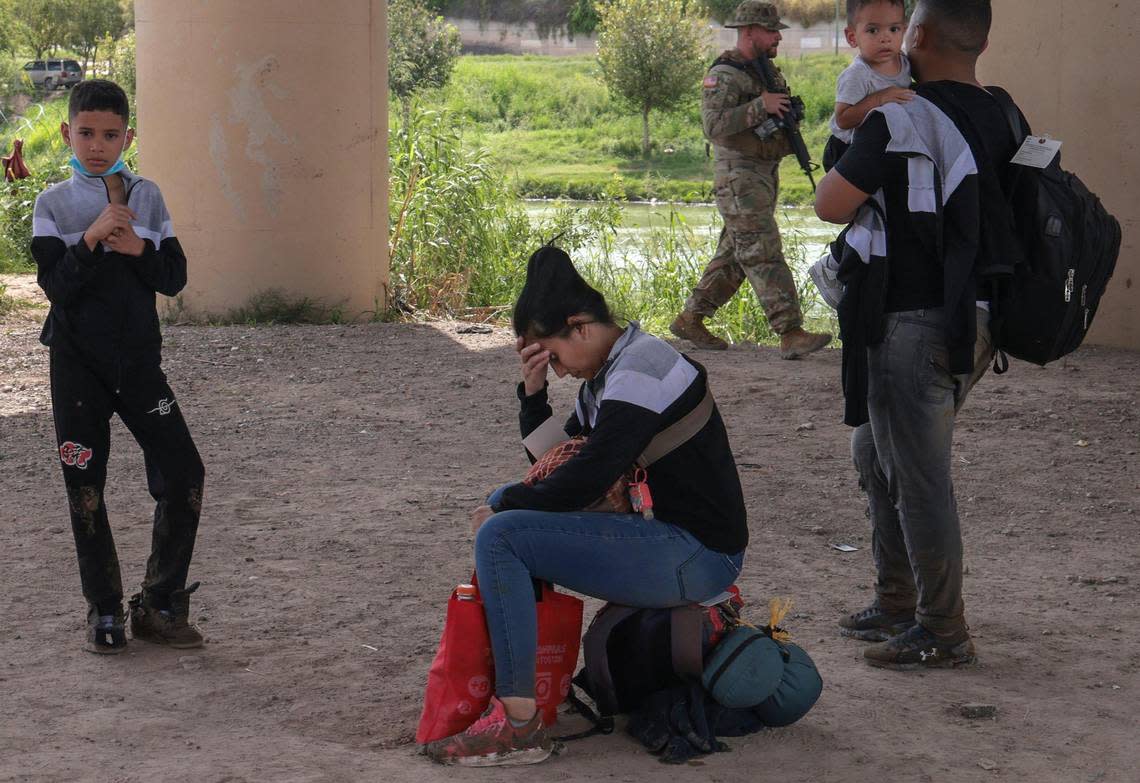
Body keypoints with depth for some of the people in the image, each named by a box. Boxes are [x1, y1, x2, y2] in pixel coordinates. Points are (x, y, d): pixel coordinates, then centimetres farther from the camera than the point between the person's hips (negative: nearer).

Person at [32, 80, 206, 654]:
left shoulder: (147, 197, 6)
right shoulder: (53, 204, -1)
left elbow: (174, 278, 3)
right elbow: (56, 285, -10)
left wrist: (137, 248, -14)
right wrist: (93, 239, -21)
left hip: (138, 358, 2)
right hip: (78, 363, -2)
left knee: (182, 473, -6)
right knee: (84, 488, 2)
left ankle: (159, 606, 8)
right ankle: (104, 612, 16)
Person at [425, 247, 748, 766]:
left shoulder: (642, 369, -17)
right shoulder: (605, 376, 14)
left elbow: (583, 482, -22)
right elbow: (554, 462, 20)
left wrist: (500, 509, -7)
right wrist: (533, 392, 5)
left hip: (698, 556, -11)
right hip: (663, 534, 11)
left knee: (500, 537, -20)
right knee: (511, 504, 21)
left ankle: (518, 726, -20)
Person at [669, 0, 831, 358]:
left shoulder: (768, 72, 16)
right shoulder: (725, 74, -13)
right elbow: (713, 125, -25)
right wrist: (760, 105, -25)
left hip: (765, 174, 9)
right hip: (739, 177, -9)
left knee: (733, 256, 13)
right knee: (764, 256, -12)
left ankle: (690, 319, 22)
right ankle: (791, 334, -16)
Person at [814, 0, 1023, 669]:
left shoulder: (902, 119, -17)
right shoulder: (1000, 120, 7)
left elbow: (830, 205, -16)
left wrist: (865, 187, 6)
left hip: (913, 323, -9)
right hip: (972, 320, 9)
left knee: (918, 476, 0)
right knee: (878, 457, 22)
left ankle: (944, 631, 7)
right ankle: (897, 603, 31)